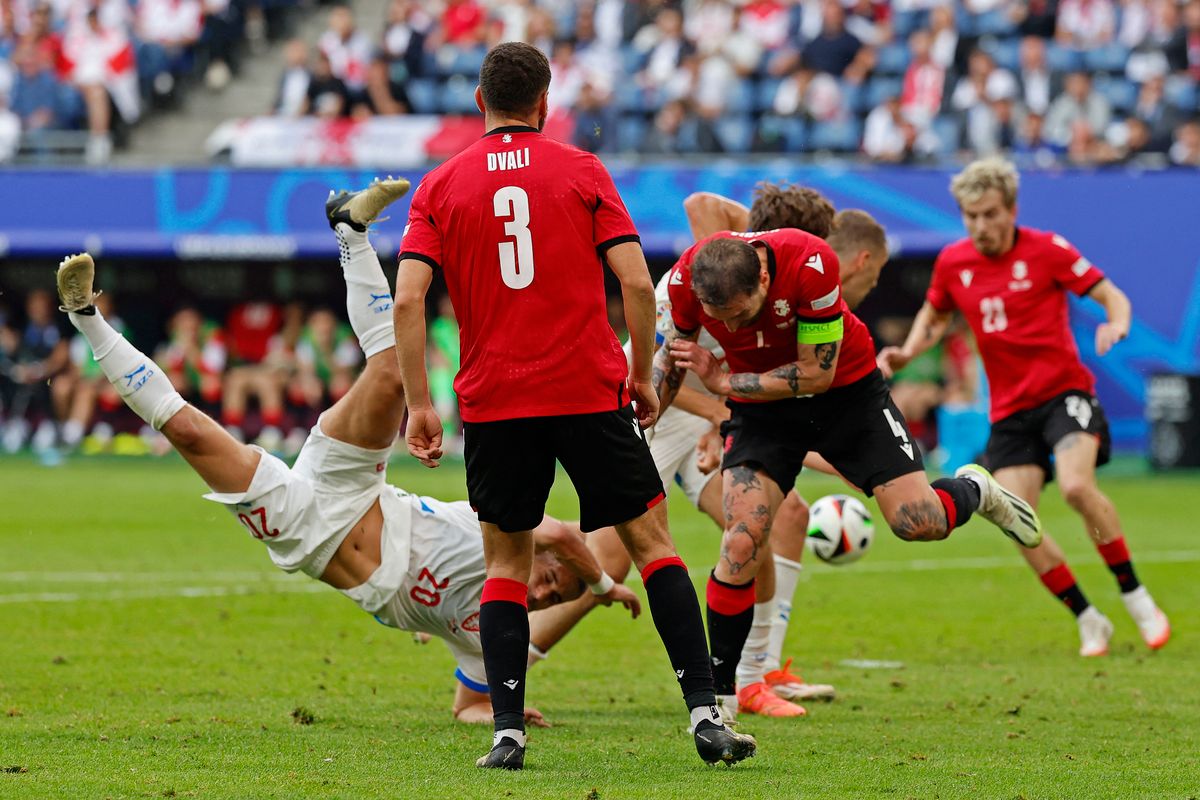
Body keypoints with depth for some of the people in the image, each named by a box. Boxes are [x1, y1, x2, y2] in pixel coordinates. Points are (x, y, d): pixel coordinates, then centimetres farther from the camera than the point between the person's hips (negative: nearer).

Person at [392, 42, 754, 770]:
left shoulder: (440, 186, 6)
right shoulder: (582, 171, 3)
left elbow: (408, 299, -4)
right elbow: (637, 283, -4)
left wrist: (419, 404, 0)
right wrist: (643, 377, 7)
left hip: (494, 402, 1)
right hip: (589, 392, -1)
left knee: (507, 560, 13)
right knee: (652, 539, 6)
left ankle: (508, 731, 1)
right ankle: (704, 710, -5)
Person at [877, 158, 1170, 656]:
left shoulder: (1046, 250, -8)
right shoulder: (952, 263, 4)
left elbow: (1112, 296, -4)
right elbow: (935, 316, 22)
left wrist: (1117, 325, -27)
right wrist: (905, 354, 4)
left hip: (1064, 391, -4)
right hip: (1009, 410, 4)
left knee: (1076, 485, -29)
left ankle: (1137, 600, -12)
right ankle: (1088, 621, 6)